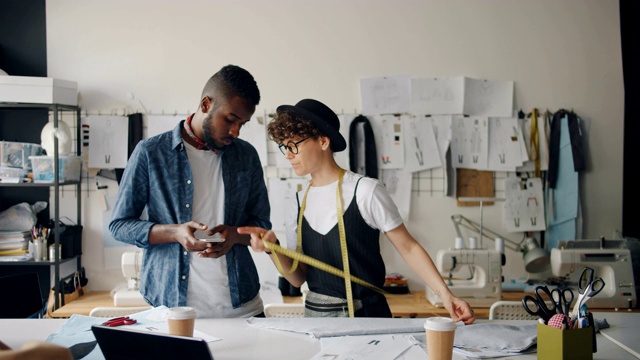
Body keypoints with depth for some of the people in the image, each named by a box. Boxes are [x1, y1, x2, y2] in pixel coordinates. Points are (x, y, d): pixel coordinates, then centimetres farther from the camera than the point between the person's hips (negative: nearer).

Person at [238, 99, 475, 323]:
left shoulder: (364, 191, -11)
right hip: (314, 315, 5)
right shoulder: (299, 203, 5)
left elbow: (408, 248, -9)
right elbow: (298, 278, 4)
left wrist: (445, 294, -18)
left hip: (366, 316, -5)